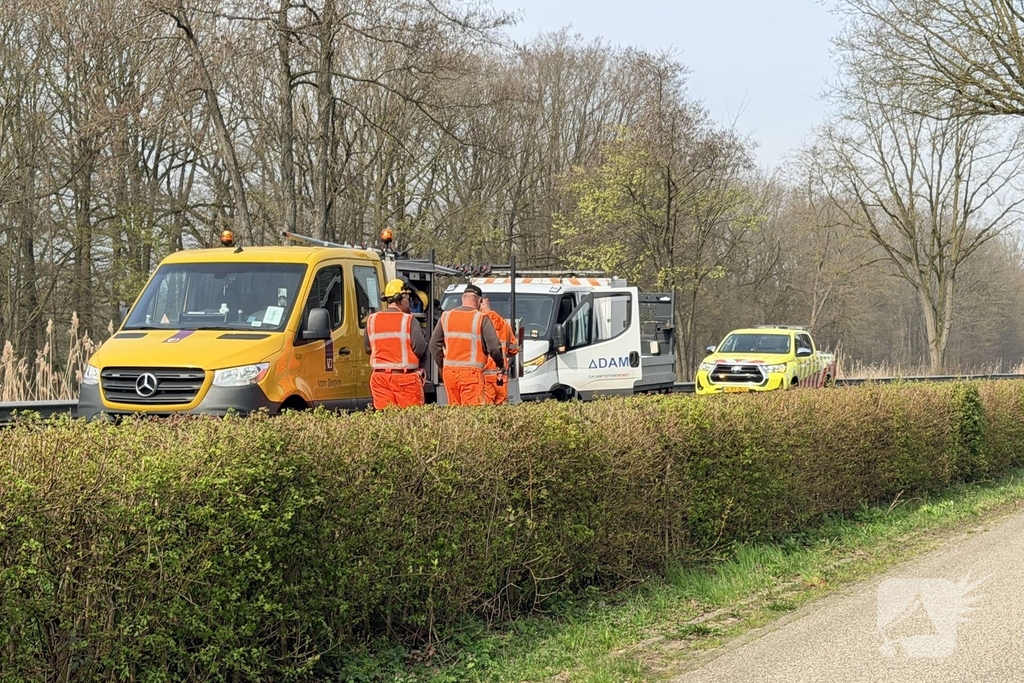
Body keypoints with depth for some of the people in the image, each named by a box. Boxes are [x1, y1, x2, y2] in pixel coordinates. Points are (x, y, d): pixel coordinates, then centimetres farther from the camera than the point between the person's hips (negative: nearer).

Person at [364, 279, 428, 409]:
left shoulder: (372, 319, 6)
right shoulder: (408, 320, -9)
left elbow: (367, 347, 11)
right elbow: (420, 349, -12)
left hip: (379, 377, 5)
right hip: (405, 378, -5)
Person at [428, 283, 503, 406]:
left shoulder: (446, 316, 8)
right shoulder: (481, 318, -5)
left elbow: (434, 345, 11)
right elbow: (494, 347, -8)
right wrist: (501, 363, 12)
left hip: (449, 372, 5)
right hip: (471, 372, -5)